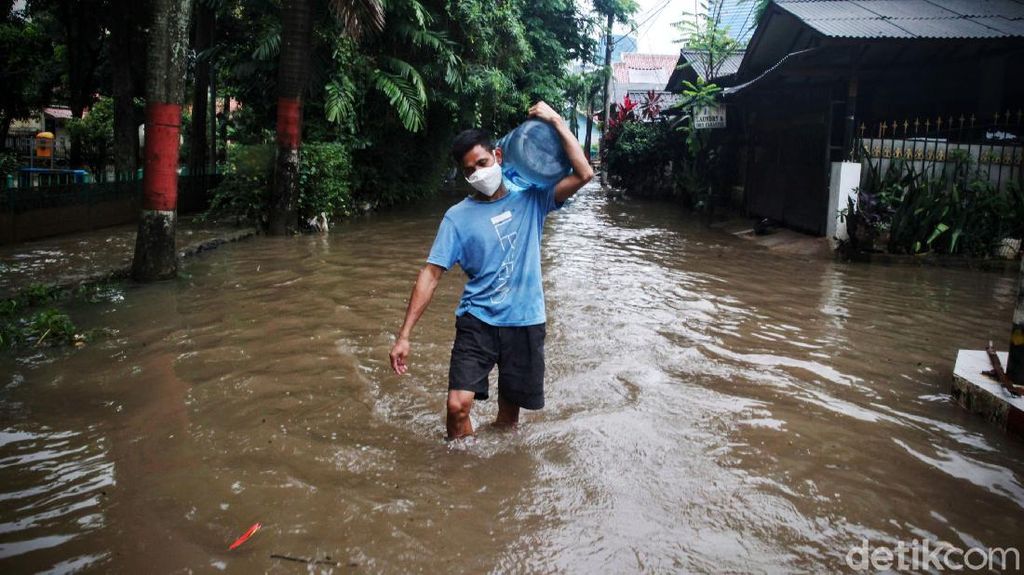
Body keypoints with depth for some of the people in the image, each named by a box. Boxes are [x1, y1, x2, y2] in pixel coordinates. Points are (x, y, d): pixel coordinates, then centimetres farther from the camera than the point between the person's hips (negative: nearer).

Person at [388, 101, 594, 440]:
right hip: (477, 322, -1)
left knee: (509, 414, 11)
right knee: (457, 406, -14)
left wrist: (556, 121, -13)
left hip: (526, 323, 1)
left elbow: (583, 174, -11)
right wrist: (404, 335, -12)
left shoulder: (531, 199, 1)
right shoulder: (458, 216, -2)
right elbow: (431, 274, -6)